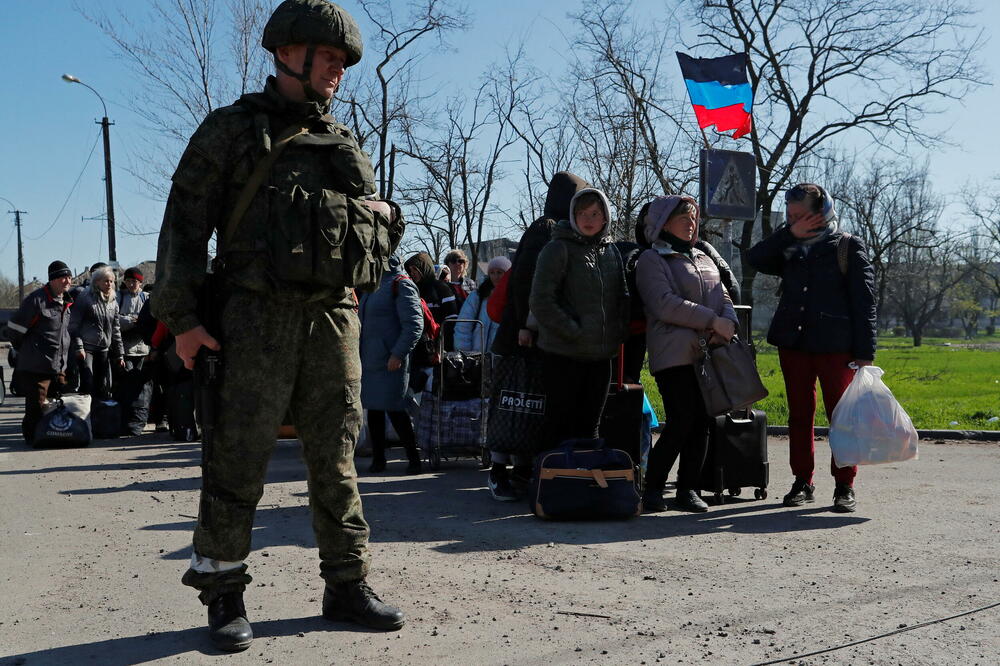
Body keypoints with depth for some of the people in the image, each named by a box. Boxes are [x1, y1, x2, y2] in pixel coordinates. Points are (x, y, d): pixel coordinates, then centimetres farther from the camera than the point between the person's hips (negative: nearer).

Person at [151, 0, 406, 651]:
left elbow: (378, 233, 27)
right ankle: (223, 594, 8)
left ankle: (348, 585, 15)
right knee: (238, 457, -3)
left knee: (336, 458, 7)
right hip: (257, 312, -4)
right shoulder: (232, 129, 6)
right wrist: (182, 317, -9)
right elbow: (185, 224, 0)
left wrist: (386, 219, 2)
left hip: (335, 317, 4)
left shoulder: (345, 145, 19)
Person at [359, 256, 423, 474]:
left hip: (390, 361, -8)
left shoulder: (401, 284, -9)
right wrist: (359, 353, 20)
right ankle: (378, 459, 17)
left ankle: (414, 458, 2)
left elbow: (414, 323, -15)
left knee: (394, 410, -9)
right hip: (369, 359, 8)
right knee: (374, 409, 9)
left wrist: (398, 354, -21)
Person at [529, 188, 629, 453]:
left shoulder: (611, 252, 12)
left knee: (589, 427, 13)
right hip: (564, 354, -6)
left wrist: (618, 334, 8)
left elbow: (622, 299, 22)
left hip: (600, 357, 6)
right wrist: (575, 333, -15)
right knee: (558, 429, -1)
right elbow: (540, 301, -14)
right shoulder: (558, 248, -7)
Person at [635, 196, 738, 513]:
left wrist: (727, 325, -6)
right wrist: (713, 321, -14)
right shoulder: (652, 259, 2)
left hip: (709, 354, 6)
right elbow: (665, 305, -12)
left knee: (702, 422, 3)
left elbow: (724, 299, 18)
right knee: (680, 422, -12)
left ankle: (688, 489, 13)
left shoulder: (704, 259, 24)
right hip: (675, 353, -6)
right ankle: (652, 488, 2)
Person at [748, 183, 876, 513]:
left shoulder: (849, 247, 1)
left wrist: (865, 352, -9)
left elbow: (864, 301, -3)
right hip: (793, 343, 4)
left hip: (835, 347, -4)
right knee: (799, 415, 8)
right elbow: (756, 259, -2)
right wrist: (789, 234, -9)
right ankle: (802, 483, 16)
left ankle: (844, 486, 7)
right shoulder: (790, 250, 14)